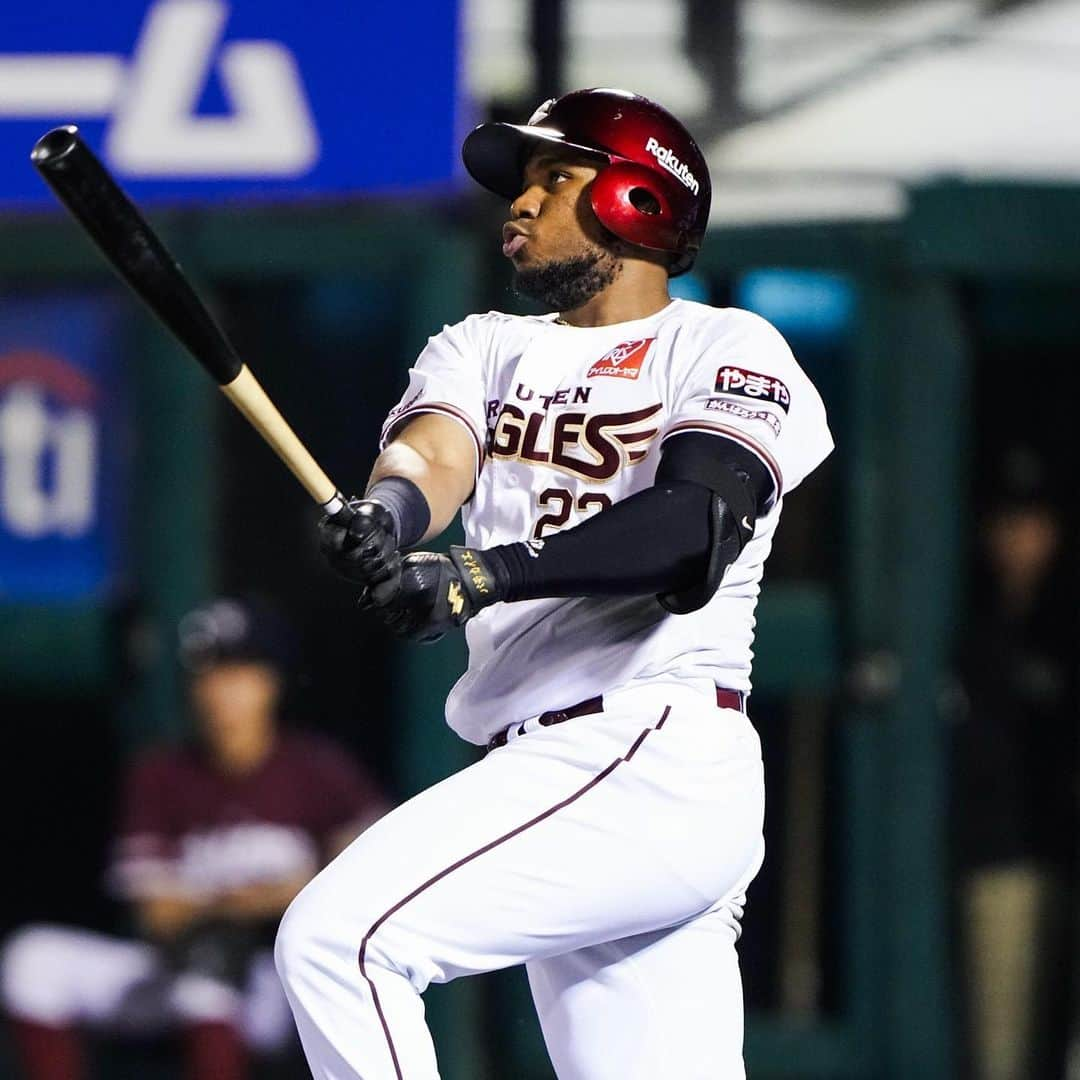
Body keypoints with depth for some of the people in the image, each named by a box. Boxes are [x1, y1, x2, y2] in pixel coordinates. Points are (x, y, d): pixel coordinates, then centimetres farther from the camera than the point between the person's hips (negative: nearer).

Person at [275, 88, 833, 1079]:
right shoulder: (487, 348, 21)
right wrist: (384, 519, -27)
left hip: (650, 762, -7)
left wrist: (481, 576, -31)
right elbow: (434, 451, -1)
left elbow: (699, 527, -18)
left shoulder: (726, 350, 0)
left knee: (337, 937, -20)